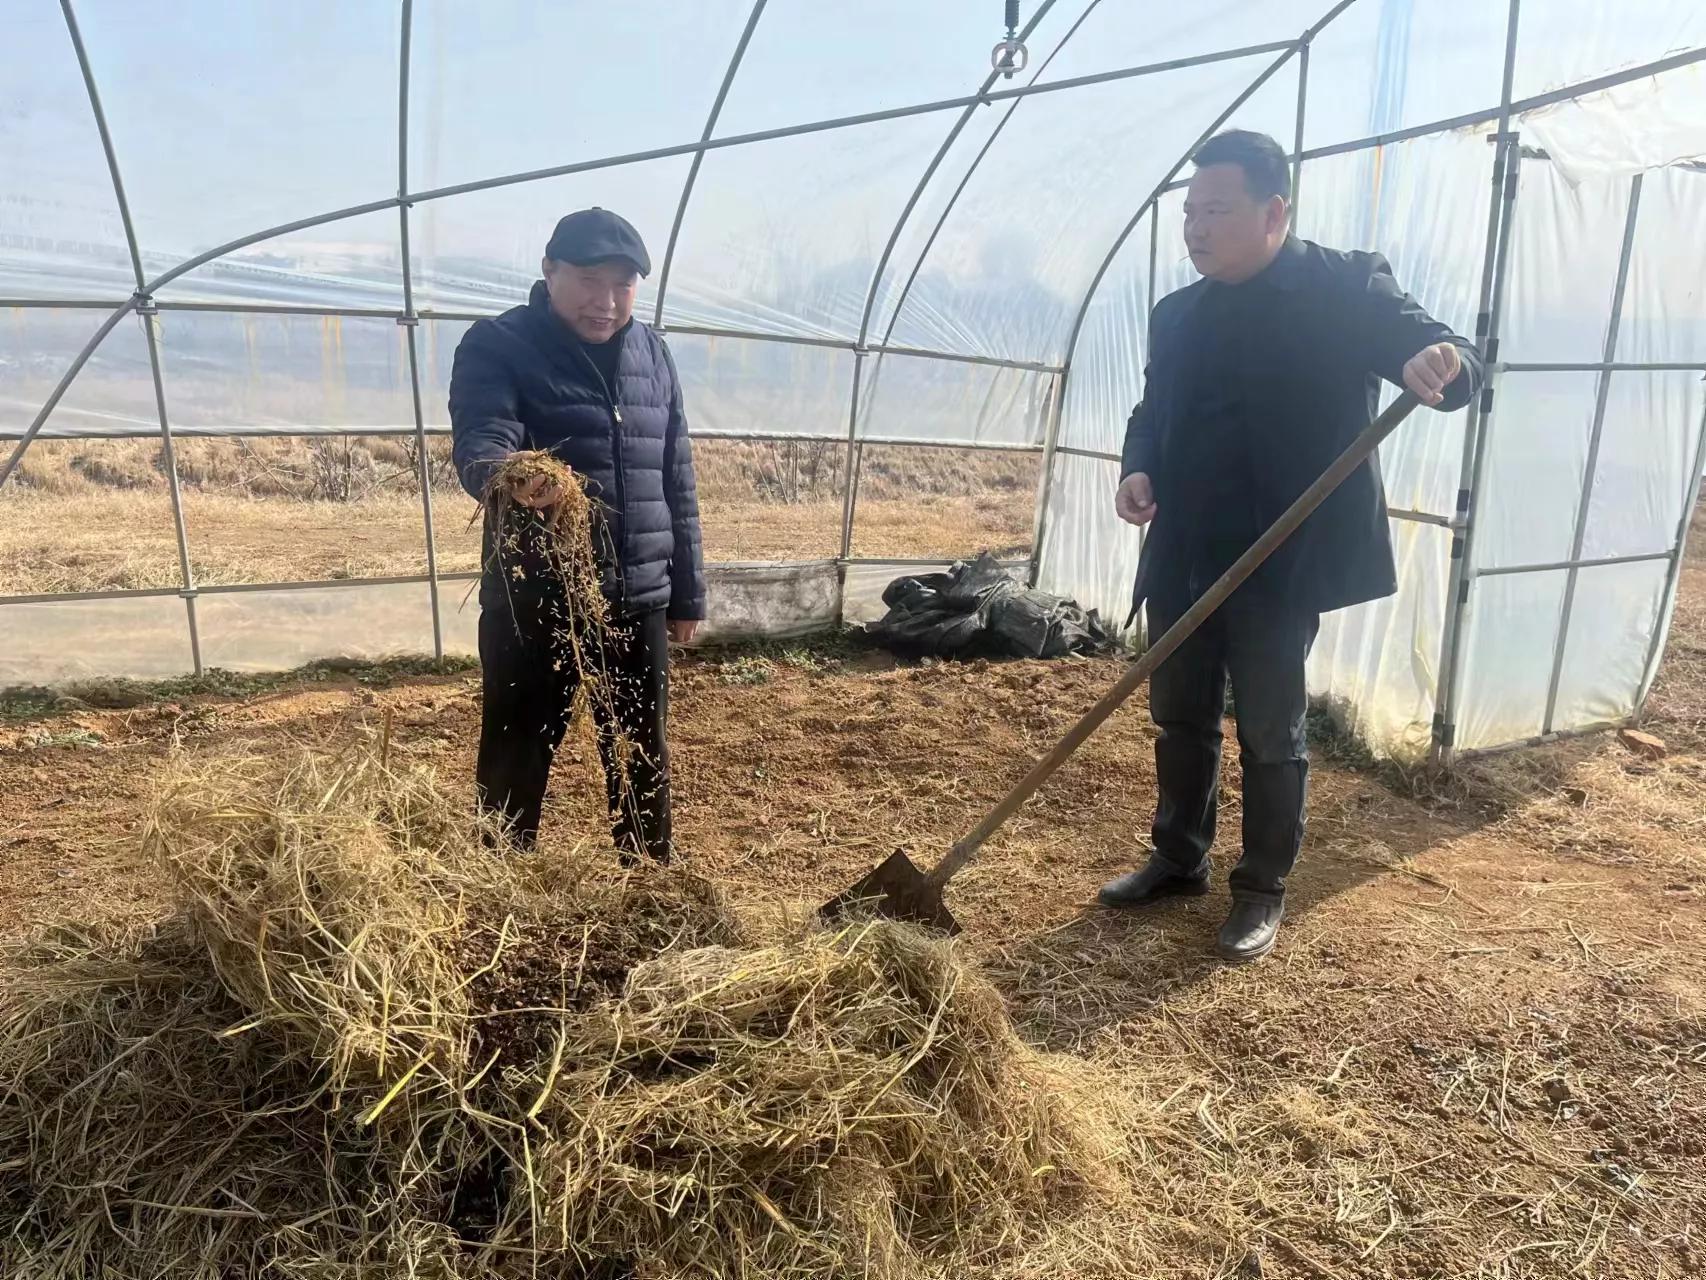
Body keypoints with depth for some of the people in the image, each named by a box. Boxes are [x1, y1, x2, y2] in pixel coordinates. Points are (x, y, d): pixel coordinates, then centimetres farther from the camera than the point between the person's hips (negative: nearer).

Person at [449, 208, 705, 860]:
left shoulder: (652, 354, 10)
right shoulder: (498, 345, -5)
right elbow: (478, 443, -22)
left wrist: (687, 592, 13)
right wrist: (507, 482, -45)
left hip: (638, 598, 5)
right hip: (534, 599, -4)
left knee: (642, 758, 14)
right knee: (516, 760, 6)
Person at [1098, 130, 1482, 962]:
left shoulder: (1347, 287, -5)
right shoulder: (1176, 313, 11)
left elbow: (1450, 361, -9)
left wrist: (1442, 366, -34)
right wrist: (1138, 469, -4)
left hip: (1280, 565, -5)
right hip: (1182, 561, 6)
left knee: (1270, 734, 6)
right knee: (1180, 719, 15)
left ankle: (1263, 891, 22)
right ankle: (1178, 858, 33)